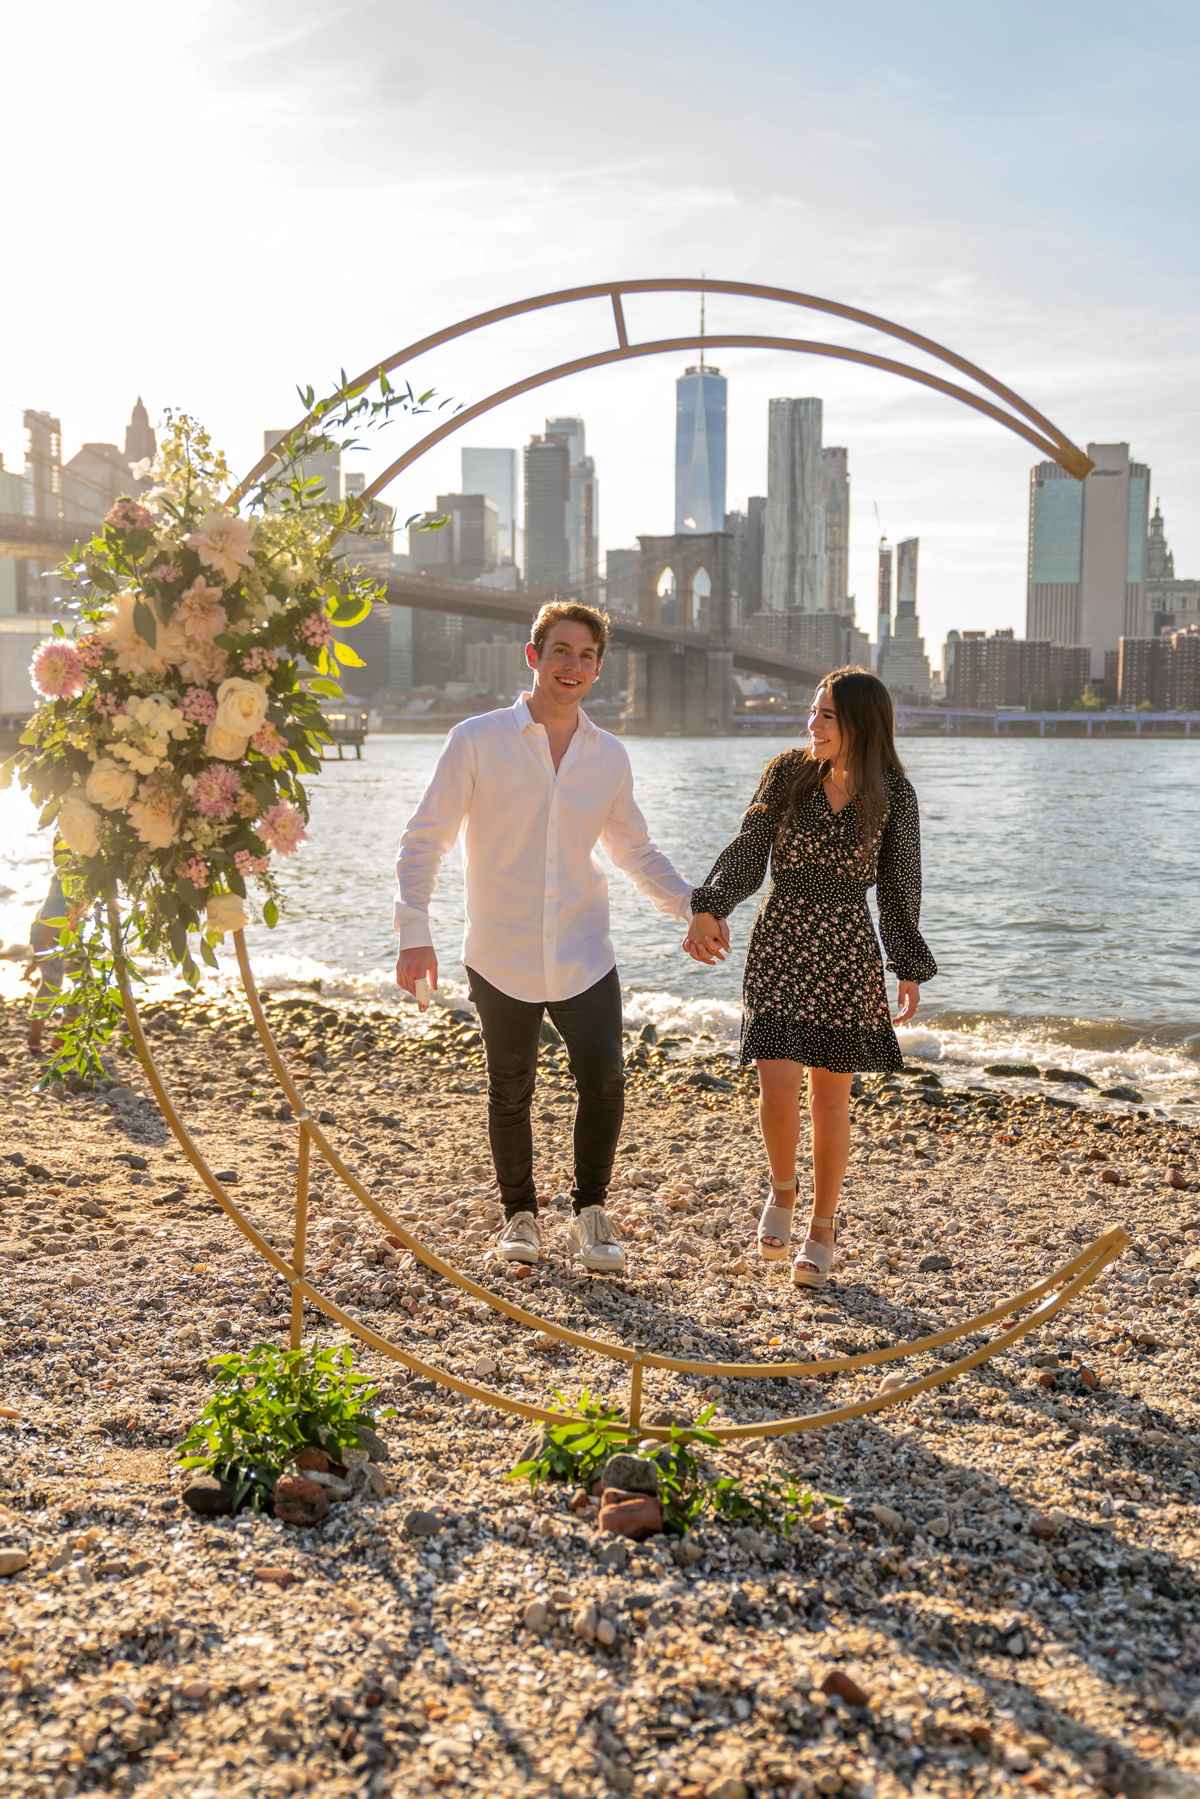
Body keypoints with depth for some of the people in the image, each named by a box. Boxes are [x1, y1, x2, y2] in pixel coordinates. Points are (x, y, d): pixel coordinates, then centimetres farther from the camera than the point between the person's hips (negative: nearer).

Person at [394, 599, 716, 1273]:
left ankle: (591, 1213, 14)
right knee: (511, 1096, 9)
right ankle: (521, 1215, 31)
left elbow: (635, 850, 17)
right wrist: (415, 932, -14)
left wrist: (692, 904, 3)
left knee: (605, 1081, -8)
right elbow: (424, 839, -4)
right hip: (502, 958, -2)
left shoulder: (610, 756, 6)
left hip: (584, 957, 2)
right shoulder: (477, 740, -5)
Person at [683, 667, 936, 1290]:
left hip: (848, 953, 0)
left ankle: (822, 1227, 24)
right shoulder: (786, 773, -1)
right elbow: (747, 851, 1)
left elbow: (899, 887, 4)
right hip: (780, 942, 0)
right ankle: (782, 1190, 19)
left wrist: (910, 970, 1)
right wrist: (708, 908, -14)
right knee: (778, 1084, -11)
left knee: (832, 1097, 6)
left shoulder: (892, 794, -1)